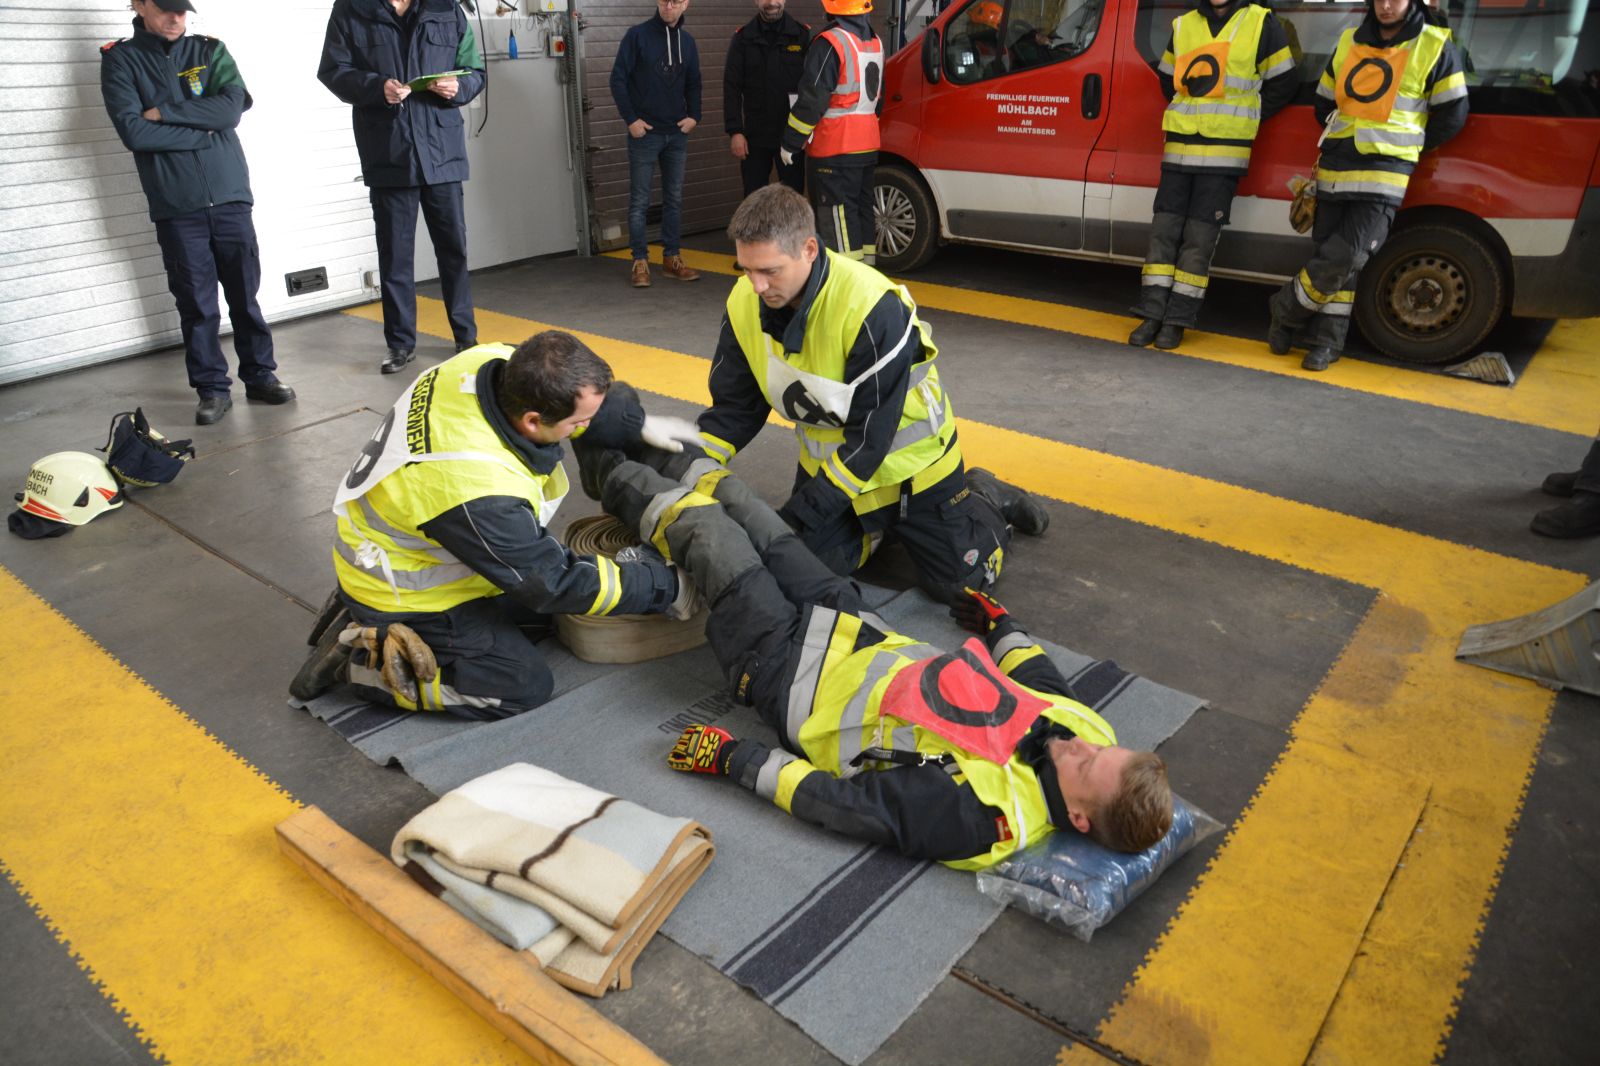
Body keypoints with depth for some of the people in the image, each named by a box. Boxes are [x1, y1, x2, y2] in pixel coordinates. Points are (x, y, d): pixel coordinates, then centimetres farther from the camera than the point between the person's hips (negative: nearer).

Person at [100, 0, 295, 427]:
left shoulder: (210, 50, 9)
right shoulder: (121, 60, 4)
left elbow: (232, 107, -8)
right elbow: (133, 131, -9)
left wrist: (166, 111, -9)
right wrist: (202, 132, -7)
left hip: (230, 197, 1)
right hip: (176, 207, -1)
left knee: (246, 293, 6)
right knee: (196, 303, 2)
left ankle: (260, 375, 18)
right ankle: (212, 388, 12)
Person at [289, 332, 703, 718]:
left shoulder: (495, 360, -22)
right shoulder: (484, 495, -40)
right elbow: (558, 584, -25)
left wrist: (638, 424, -4)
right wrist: (666, 587, -18)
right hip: (403, 595, -8)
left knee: (543, 607, 16)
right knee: (524, 686, -5)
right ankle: (362, 659, 0)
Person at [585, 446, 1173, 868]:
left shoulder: (984, 819, -35)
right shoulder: (1086, 727, -16)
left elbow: (840, 803, -29)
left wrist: (732, 759, -21)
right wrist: (999, 622, 24)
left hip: (788, 670, -6)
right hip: (863, 632, 6)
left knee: (704, 528, 5)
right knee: (737, 504, 15)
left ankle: (619, 480, 40)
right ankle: (659, 459, 48)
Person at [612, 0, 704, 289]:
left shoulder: (688, 41, 9)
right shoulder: (637, 35, -5)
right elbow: (618, 79, -6)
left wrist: (694, 116, 0)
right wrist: (631, 119, -12)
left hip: (677, 134, 4)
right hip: (644, 133, -4)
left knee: (675, 198, 8)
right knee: (639, 201, -1)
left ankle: (672, 258, 17)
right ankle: (640, 261, 5)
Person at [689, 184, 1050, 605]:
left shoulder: (872, 307, -34)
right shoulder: (744, 304, -15)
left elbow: (871, 435, -30)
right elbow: (734, 406, -5)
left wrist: (798, 516, -32)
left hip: (907, 455, -5)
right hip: (828, 456, 5)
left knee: (956, 580, -3)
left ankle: (983, 499, 27)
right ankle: (881, 519, 26)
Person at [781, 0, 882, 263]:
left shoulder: (830, 43, -15)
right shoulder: (874, 41, 13)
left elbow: (811, 100, -17)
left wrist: (790, 143, -10)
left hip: (834, 149, -8)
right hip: (867, 145, 8)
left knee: (838, 212, -5)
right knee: (862, 206, 16)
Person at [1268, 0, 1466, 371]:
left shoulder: (1434, 48, 0)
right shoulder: (1349, 42, 11)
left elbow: (1452, 116, 4)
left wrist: (1403, 146, 9)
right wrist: (1343, 142, 16)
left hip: (1383, 175, -4)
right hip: (1335, 168, 4)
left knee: (1346, 259, -13)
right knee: (1327, 255, 5)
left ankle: (1287, 309, 5)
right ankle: (1326, 340, 15)